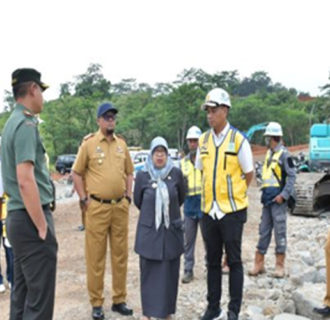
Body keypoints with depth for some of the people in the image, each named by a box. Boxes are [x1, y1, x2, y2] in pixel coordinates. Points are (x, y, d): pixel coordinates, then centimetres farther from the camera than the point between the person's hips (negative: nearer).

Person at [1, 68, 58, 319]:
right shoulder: (26, 124, -15)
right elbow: (25, 181, -24)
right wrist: (43, 227, -19)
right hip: (30, 219, -10)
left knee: (22, 293, 17)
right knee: (39, 299, -3)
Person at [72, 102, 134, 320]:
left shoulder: (121, 144, 10)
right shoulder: (89, 143, -3)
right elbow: (77, 173, 1)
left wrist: (128, 196, 10)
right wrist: (84, 199, -4)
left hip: (120, 207, 4)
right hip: (97, 207, -4)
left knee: (120, 254, 10)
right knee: (96, 256, 1)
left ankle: (119, 300, 22)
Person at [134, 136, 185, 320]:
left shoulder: (176, 173, -5)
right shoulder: (142, 175, -6)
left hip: (171, 230, 1)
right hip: (149, 231, -1)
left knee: (170, 273, 8)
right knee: (149, 273, 6)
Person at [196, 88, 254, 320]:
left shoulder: (238, 140, -9)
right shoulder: (203, 140, 5)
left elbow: (249, 174, -2)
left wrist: (233, 194, 4)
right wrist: (213, 193, 12)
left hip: (232, 211, -4)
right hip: (209, 211, 5)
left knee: (234, 261, 4)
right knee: (213, 261, 13)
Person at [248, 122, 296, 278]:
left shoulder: (284, 154, -10)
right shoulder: (269, 153, 14)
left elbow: (292, 176, -12)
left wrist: (284, 195, -17)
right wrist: (264, 191, 14)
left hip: (278, 199, -8)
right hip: (267, 199, 8)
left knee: (280, 231, 0)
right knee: (264, 231, 10)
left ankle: (280, 265, 9)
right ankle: (259, 263, 17)